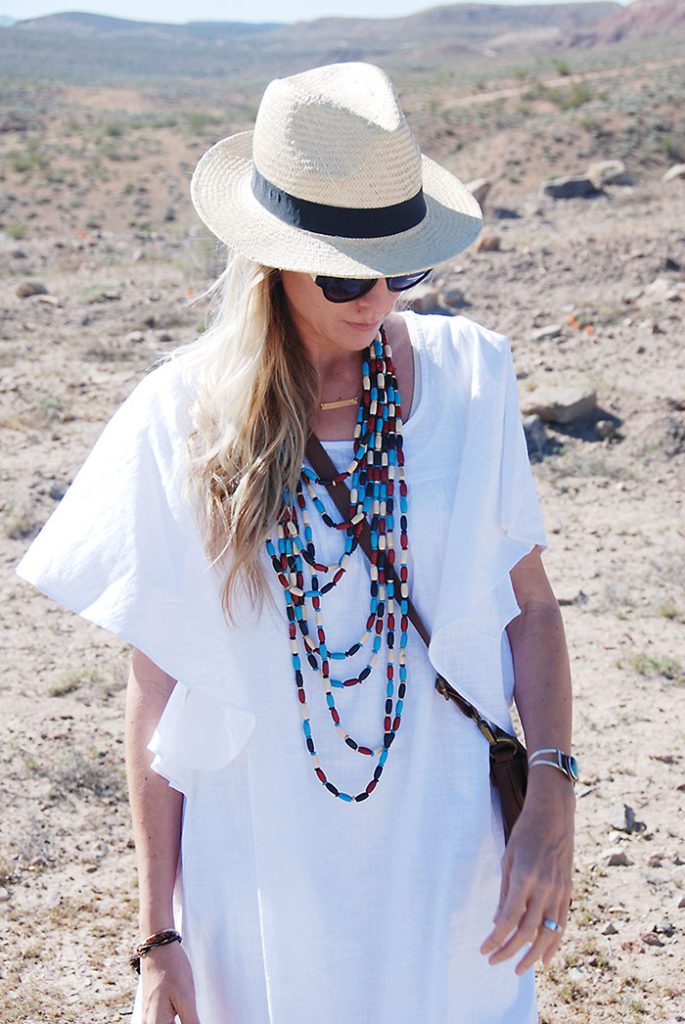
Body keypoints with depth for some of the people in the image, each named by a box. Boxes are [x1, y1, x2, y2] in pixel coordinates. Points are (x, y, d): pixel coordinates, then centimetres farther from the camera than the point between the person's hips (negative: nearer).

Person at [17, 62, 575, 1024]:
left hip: (450, 848, 1)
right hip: (264, 869, -1)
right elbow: (157, 691, -4)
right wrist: (160, 936, -2)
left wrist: (553, 795, -9)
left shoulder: (468, 374, -5)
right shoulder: (182, 420, -8)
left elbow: (529, 606, 4)